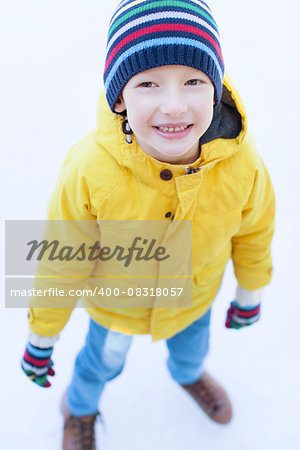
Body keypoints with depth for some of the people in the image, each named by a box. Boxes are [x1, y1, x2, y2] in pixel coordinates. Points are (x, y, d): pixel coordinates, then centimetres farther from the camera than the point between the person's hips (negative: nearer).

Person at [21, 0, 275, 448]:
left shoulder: (242, 161, -32)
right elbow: (63, 264, -23)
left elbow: (254, 231, -10)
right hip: (115, 303, -2)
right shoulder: (89, 171, -39)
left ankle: (189, 374, 73)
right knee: (103, 362, 28)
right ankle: (79, 407, 66)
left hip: (195, 297, 2)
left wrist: (250, 293, 6)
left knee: (192, 348, 33)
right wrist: (42, 336, -9)